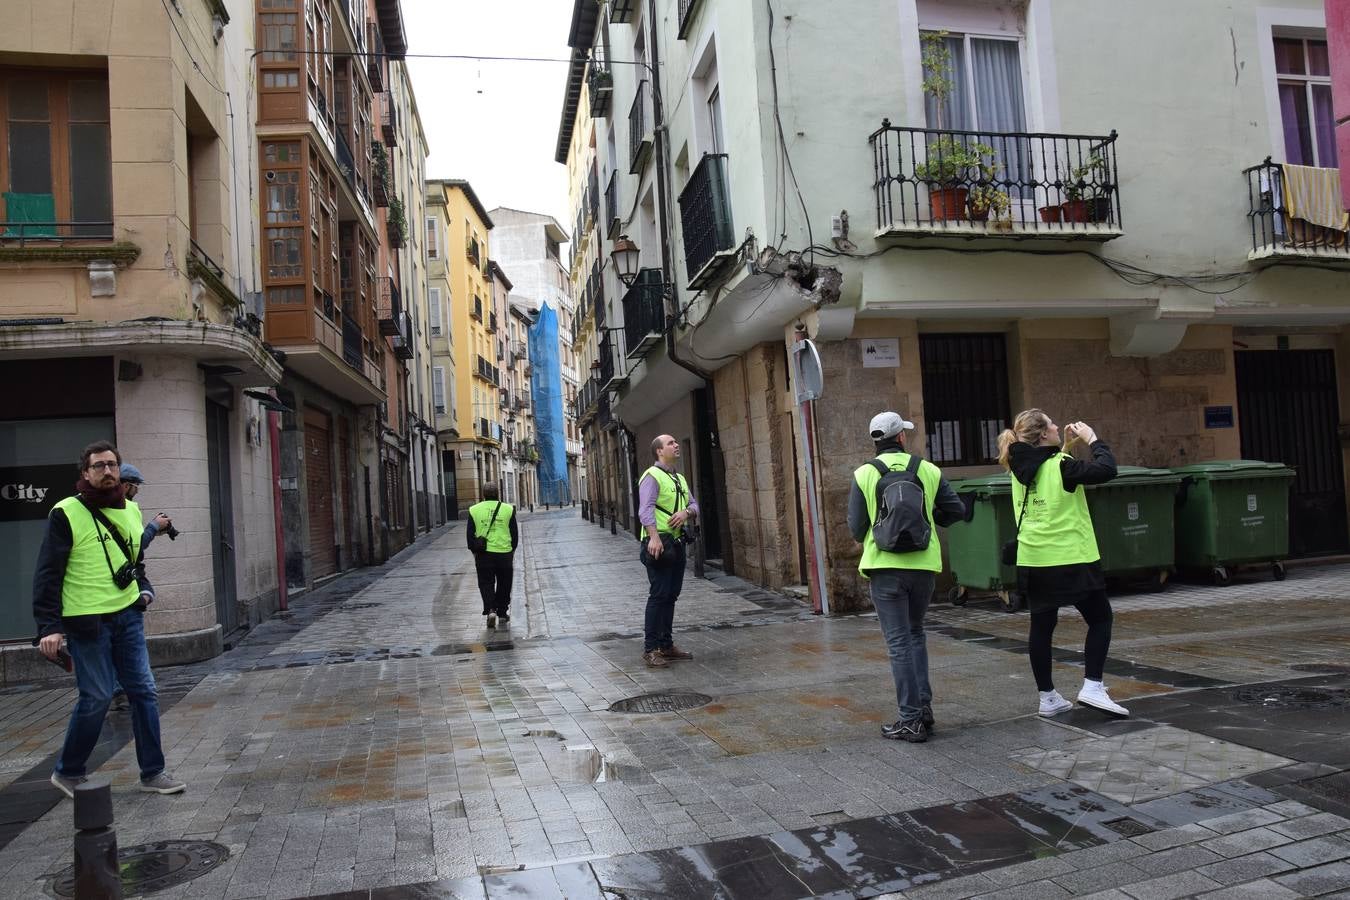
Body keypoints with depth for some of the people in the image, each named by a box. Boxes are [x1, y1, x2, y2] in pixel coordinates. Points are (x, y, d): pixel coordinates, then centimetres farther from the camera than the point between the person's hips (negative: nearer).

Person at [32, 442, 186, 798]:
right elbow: (47, 574, -10)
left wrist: (144, 588, 7)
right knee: (96, 699, 0)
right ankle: (67, 772, 23)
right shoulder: (66, 513, -9)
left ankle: (152, 772, 15)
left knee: (144, 692, 5)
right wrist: (49, 626, -16)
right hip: (87, 622, -6)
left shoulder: (130, 510, 11)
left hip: (128, 616, 6)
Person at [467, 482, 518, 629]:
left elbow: (470, 534, 3)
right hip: (504, 553, 0)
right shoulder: (508, 509, 1)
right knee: (504, 584, 13)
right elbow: (515, 534, 4)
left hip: (483, 553, 0)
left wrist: (474, 551, 12)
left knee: (486, 583, 8)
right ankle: (502, 614, 19)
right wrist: (512, 550, 14)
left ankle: (490, 610, -11)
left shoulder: (474, 510, 2)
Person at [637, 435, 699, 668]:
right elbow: (645, 510, -20)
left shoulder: (680, 479, 19)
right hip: (659, 543, -8)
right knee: (659, 595, -9)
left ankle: (666, 645, 21)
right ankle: (650, 649, -4)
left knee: (671, 595, 13)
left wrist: (686, 512, -8)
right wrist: (654, 537, -33)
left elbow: (694, 504, 15)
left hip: (678, 543, 9)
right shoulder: (652, 476, -8)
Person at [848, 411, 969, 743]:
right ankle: (923, 707, 17)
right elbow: (957, 510, 5)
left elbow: (856, 527, -4)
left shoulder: (864, 473, -4)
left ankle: (912, 720, 4)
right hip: (924, 565, 3)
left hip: (885, 566, -3)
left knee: (898, 641, 2)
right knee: (915, 633, 21)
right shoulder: (928, 470, 2)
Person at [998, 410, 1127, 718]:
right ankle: (1092, 686, 1)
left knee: (1042, 627, 10)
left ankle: (1047, 697, 16)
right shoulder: (1061, 466, -15)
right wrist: (1092, 439, -6)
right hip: (1071, 559, -6)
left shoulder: (1021, 468, 5)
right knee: (1100, 619, 10)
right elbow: (1106, 470, -20)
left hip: (1033, 560, 6)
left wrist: (1065, 447, 13)